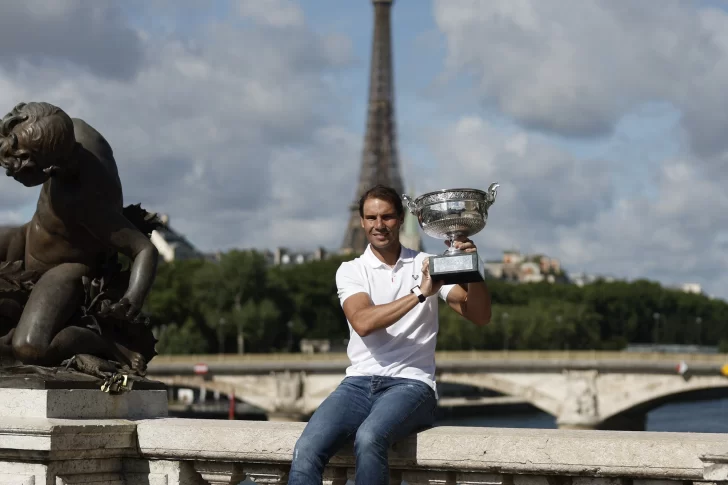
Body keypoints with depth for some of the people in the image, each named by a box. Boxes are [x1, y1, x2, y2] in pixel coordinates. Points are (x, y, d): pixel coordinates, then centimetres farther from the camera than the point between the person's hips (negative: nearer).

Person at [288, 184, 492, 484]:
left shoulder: (428, 265, 10)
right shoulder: (350, 271, 9)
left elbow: (480, 316, 0)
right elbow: (363, 323, -11)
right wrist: (420, 293, -18)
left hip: (411, 383, -2)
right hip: (359, 383, 2)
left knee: (369, 438, -36)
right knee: (306, 450, -26)